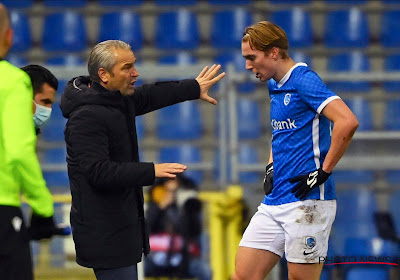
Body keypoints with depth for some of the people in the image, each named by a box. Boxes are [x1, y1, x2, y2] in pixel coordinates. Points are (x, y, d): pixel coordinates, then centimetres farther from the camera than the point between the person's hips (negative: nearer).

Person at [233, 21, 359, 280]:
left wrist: (324, 172, -19)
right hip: (274, 202, 9)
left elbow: (348, 122, -24)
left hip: (307, 201, -9)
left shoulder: (304, 79, -12)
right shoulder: (274, 86, 16)